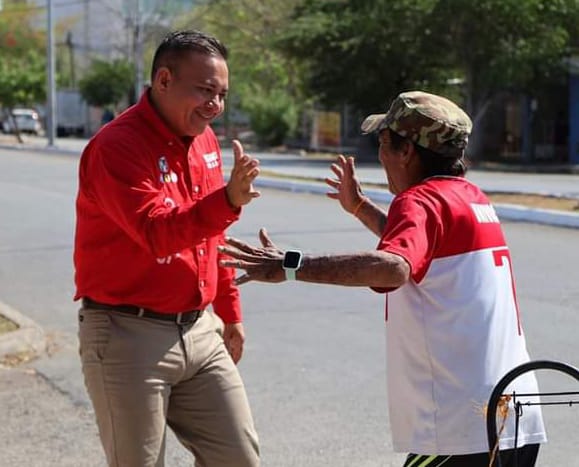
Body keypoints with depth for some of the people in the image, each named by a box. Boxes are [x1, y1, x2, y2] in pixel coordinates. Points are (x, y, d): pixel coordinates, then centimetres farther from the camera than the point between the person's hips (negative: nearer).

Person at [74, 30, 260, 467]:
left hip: (199, 331, 7)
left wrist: (230, 311, 24)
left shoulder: (204, 140, 10)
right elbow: (157, 233, -29)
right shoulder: (117, 145, -16)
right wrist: (228, 200, -42)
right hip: (129, 334, -7)